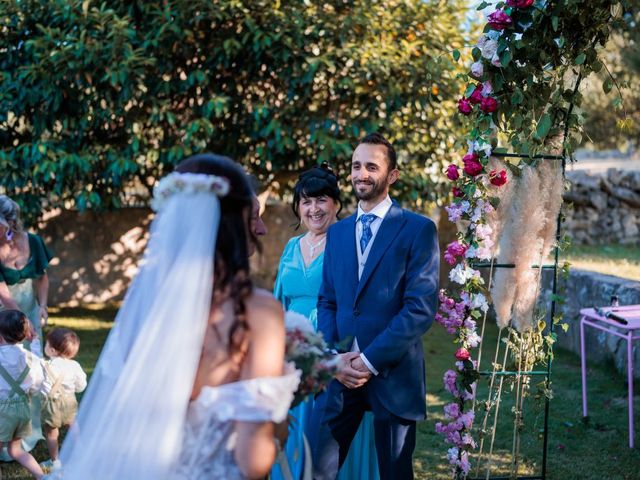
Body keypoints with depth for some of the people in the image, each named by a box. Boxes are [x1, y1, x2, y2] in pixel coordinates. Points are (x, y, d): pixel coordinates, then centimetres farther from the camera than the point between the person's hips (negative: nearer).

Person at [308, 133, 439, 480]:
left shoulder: (418, 230, -3)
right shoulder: (337, 232, 14)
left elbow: (422, 307, -12)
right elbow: (327, 301, 12)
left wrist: (370, 360, -15)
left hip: (393, 373, -4)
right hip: (341, 372, 4)